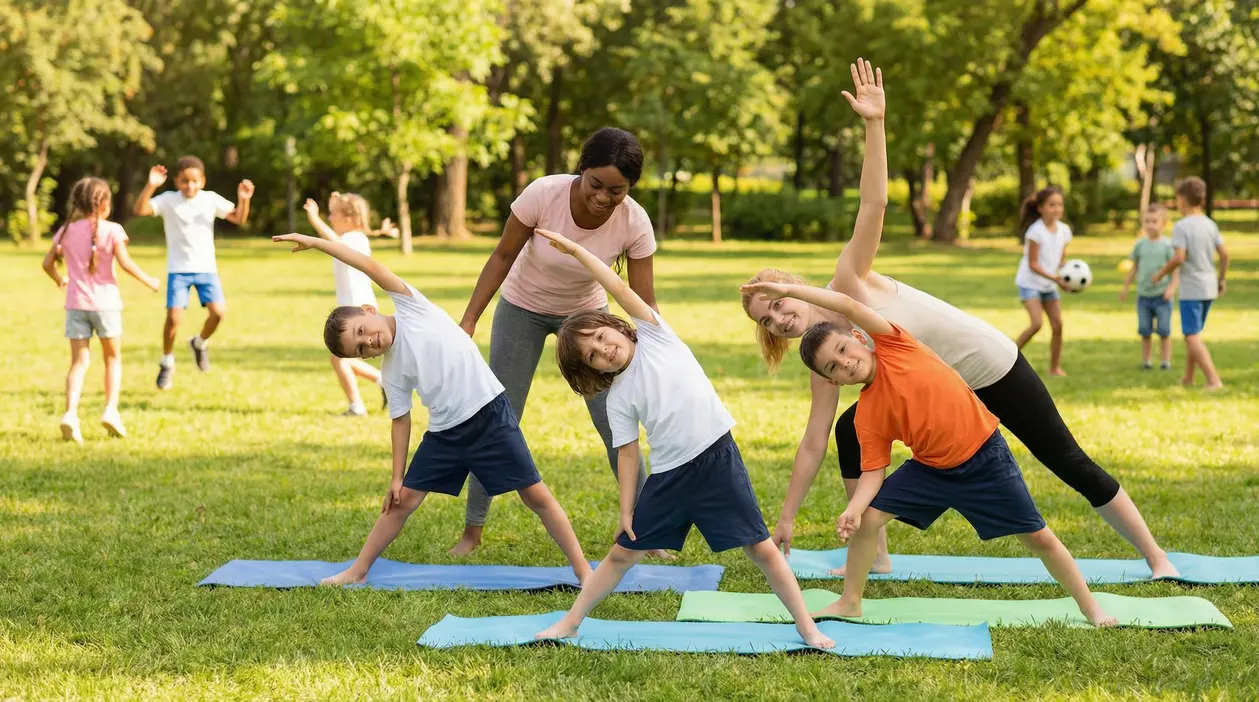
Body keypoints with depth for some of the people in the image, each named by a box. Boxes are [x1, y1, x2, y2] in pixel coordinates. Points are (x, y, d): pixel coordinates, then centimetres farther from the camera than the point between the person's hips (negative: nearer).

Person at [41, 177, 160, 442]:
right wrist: (149, 281, 2)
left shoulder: (67, 230, 7)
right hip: (105, 302, -3)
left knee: (79, 362, 3)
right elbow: (125, 262, -13)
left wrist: (60, 280, 29)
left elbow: (47, 263, 9)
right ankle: (111, 409, 2)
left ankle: (70, 413, -14)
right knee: (113, 358, 14)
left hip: (76, 303, 3)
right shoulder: (111, 230, -6)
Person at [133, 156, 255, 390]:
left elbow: (239, 218, 1)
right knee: (174, 316, -13)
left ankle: (200, 343, 18)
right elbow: (140, 210, -17)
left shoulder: (211, 199, 3)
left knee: (218, 311, -15)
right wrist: (151, 186, -30)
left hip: (206, 268, 2)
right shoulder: (169, 200, -4)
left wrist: (243, 200, -18)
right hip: (178, 270, -2)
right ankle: (167, 363, 10)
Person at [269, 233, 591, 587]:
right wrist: (397, 478, 6)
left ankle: (582, 569, 3)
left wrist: (316, 242, -10)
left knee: (536, 495, -3)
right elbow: (401, 421, 9)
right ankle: (358, 570, 23)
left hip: (491, 415, -5)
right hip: (445, 433, 5)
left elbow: (371, 267, -11)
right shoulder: (392, 373, 3)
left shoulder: (409, 307, -6)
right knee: (403, 499, 8)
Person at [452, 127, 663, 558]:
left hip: (586, 313, 1)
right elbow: (503, 257, -16)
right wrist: (468, 322, -17)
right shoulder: (544, 194, -31)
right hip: (523, 308, -1)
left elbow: (644, 305, -21)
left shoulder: (635, 223, -27)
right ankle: (472, 530, 12)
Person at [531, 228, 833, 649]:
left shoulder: (653, 335, 1)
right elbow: (628, 454, 4)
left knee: (762, 549, -1)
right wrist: (626, 511, 0)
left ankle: (808, 628, 7)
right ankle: (569, 624, 23)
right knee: (622, 553, 10)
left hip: (719, 459, -2)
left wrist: (575, 249, -7)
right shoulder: (618, 397, 3)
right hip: (669, 476, 2)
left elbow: (619, 288, -7)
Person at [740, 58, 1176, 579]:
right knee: (850, 431, -5)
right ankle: (875, 557, 5)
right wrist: (785, 518, -5)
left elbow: (873, 204, -28)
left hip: (990, 365, -6)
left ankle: (1156, 557, 15)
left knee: (1070, 463, 2)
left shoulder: (847, 283, -20)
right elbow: (813, 443, -4)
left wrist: (874, 124, -37)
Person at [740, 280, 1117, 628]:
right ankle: (850, 603, 12)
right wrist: (854, 508, -26)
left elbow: (849, 305, -25)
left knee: (1038, 538, 3)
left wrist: (788, 289, -26)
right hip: (931, 468, 4)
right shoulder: (867, 415, -9)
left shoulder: (893, 345, -17)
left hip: (985, 457, -4)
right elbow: (873, 472, -8)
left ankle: (1091, 608, 21)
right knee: (868, 519, -6)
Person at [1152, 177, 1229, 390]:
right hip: (1209, 288, 7)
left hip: (1191, 289, -7)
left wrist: (1161, 274, -5)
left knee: (1193, 337, -6)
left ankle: (1214, 380, -18)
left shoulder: (1181, 226, -13)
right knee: (1192, 334, 20)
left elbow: (1178, 258, -21)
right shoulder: (1211, 224, 6)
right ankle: (1188, 378, 28)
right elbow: (1224, 254, 6)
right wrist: (1221, 279, 18)